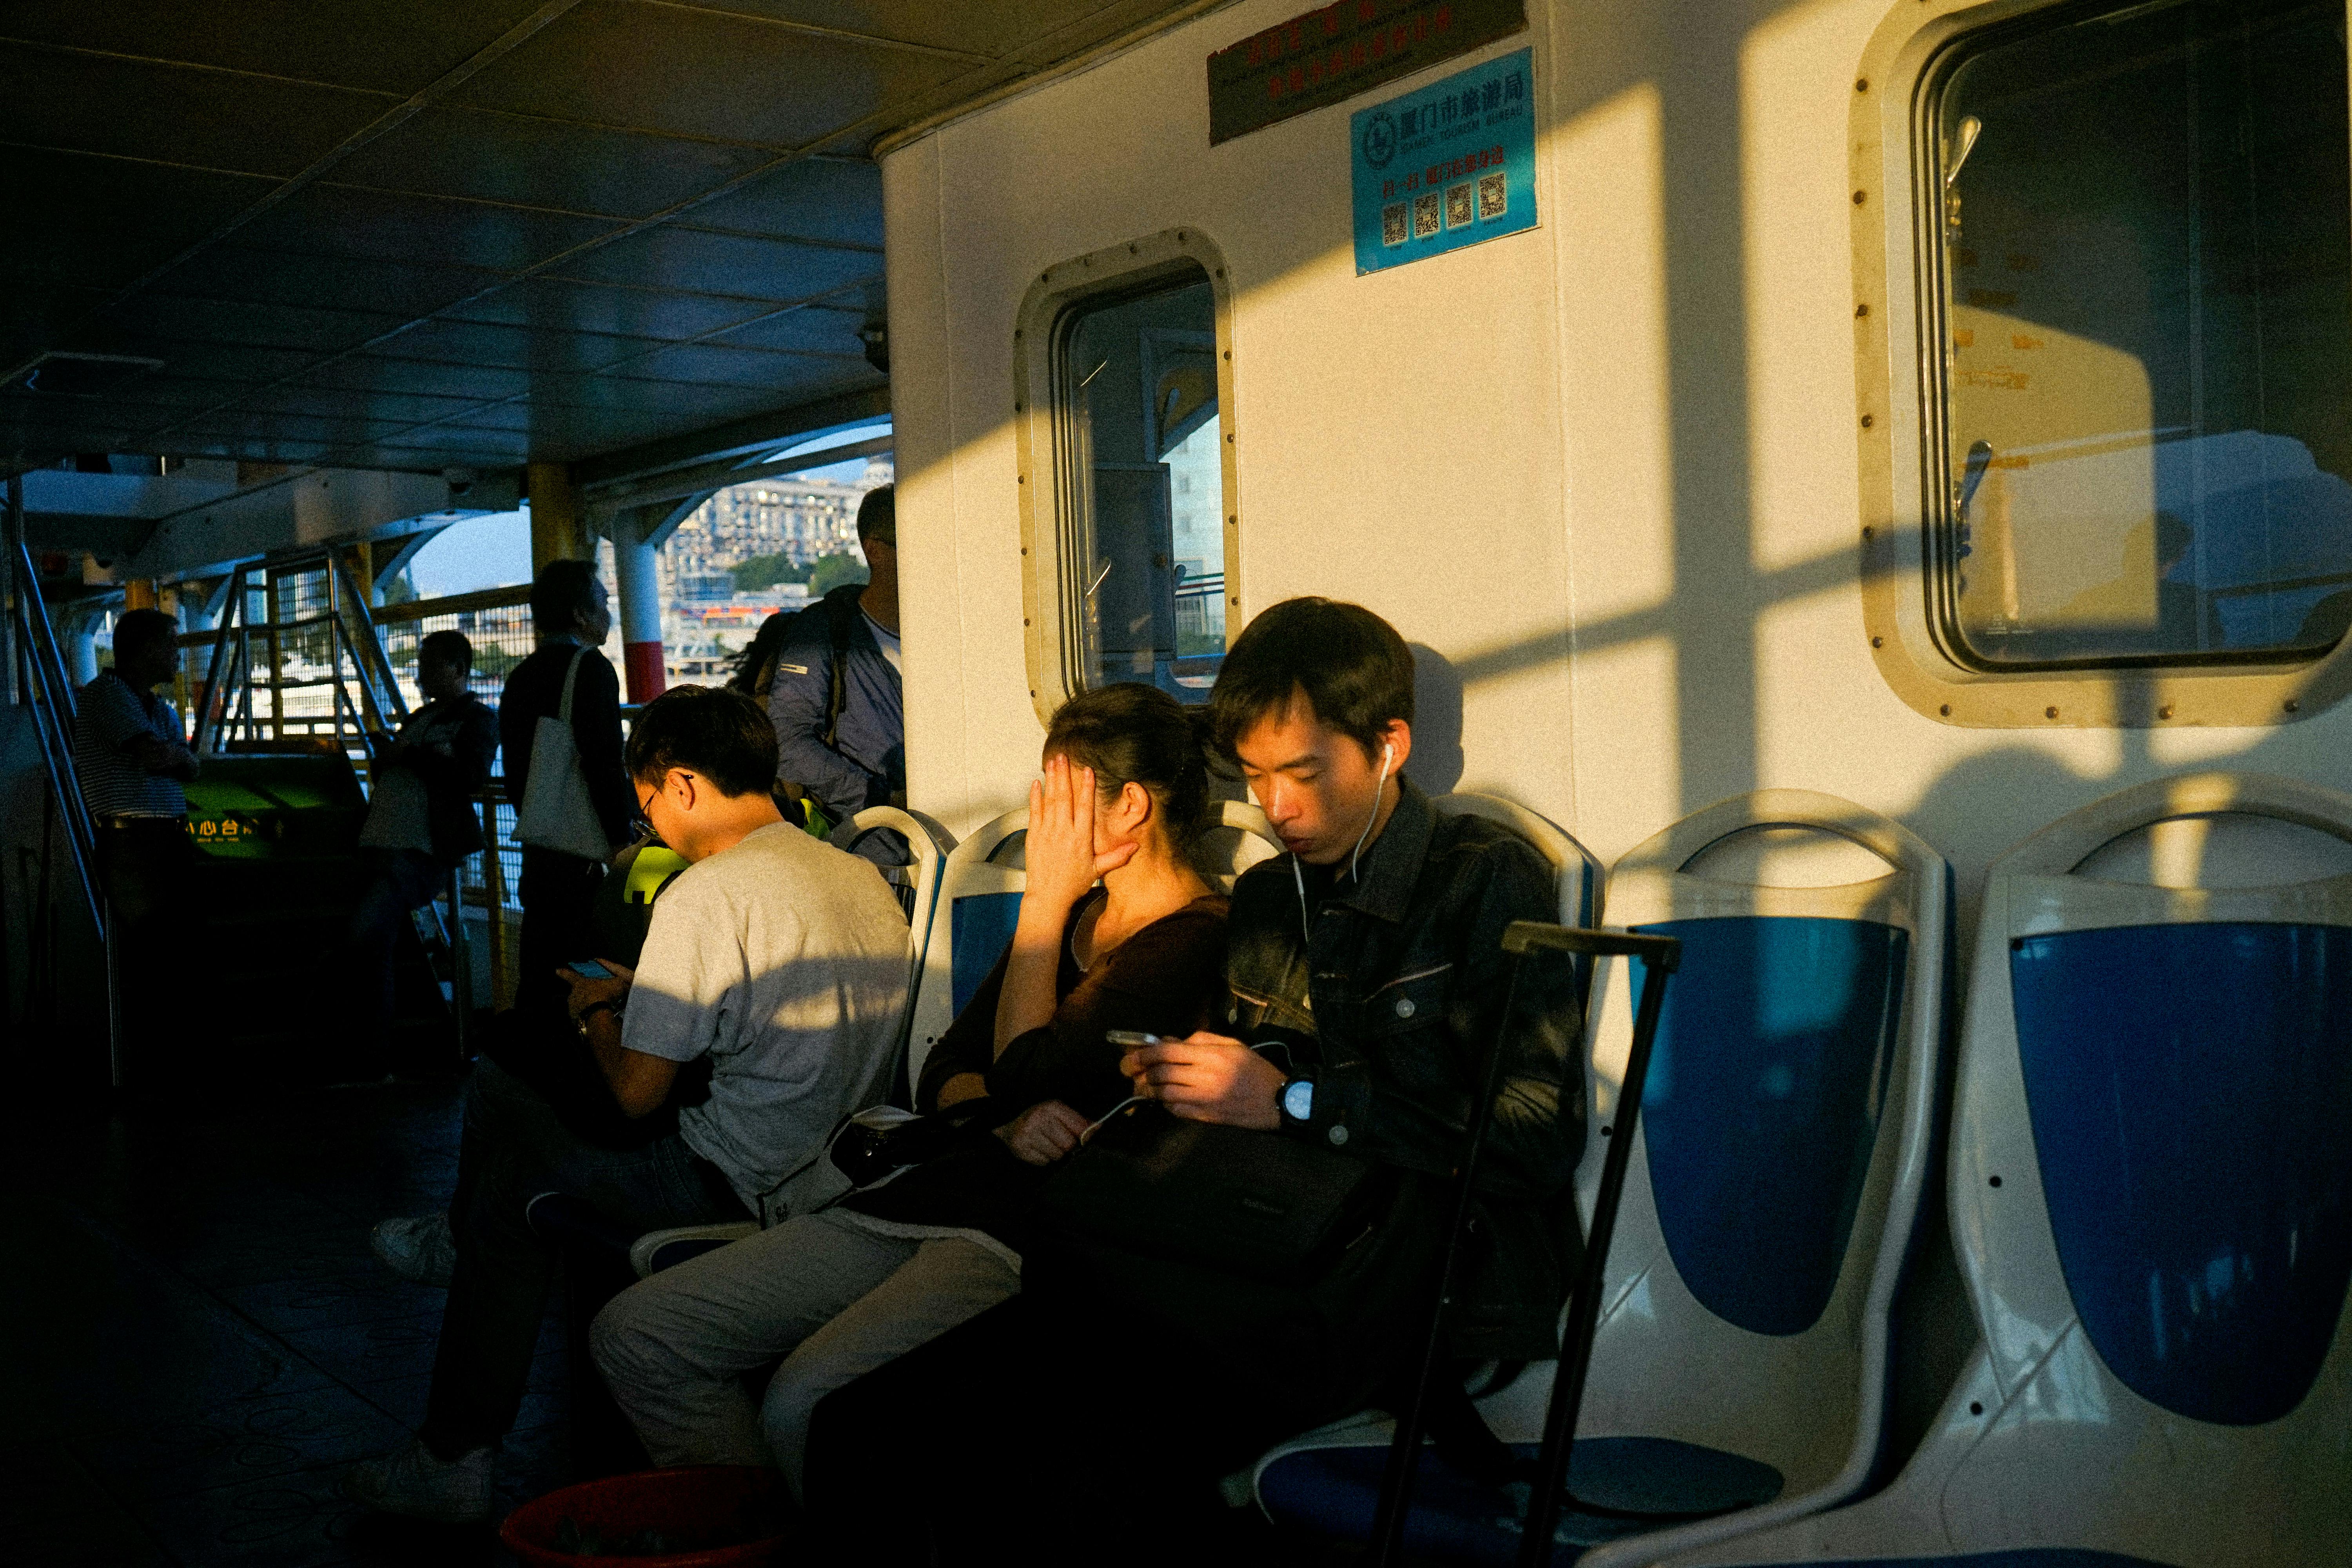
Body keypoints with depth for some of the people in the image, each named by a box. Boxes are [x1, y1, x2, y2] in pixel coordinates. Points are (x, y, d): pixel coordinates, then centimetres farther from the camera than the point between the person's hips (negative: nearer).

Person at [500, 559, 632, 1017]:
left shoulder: (522, 676, 14)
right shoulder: (591, 668, -10)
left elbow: (515, 772, 18)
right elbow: (604, 765, -17)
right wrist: (621, 842, -14)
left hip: (539, 851, 8)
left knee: (538, 980, 14)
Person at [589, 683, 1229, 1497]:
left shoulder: (1194, 940, -9)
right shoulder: (1078, 917, 19)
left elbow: (1023, 1075, -16)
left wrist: (1046, 900, -6)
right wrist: (1006, 1120, -5)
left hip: (1027, 1237, -9)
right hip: (929, 1192, 9)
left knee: (805, 1402, -32)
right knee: (636, 1334, 1)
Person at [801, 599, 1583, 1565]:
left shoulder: (1487, 880, 4)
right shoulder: (1264, 898, 23)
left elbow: (1540, 1133, -8)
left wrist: (1296, 1101, -11)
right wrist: (1174, 1086, 4)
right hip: (1275, 1261, 6)